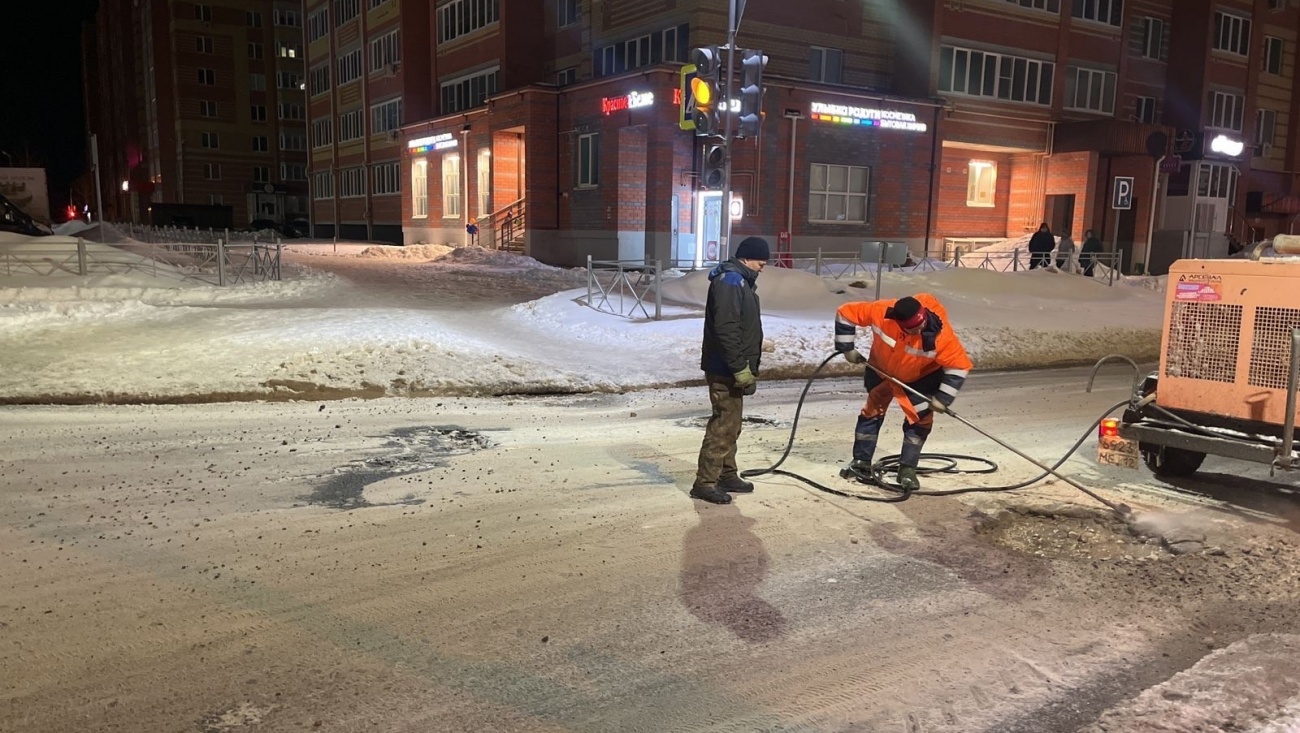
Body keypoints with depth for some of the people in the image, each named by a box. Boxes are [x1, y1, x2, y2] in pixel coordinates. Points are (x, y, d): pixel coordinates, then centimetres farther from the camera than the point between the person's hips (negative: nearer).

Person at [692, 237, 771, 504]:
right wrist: (740, 367, -23)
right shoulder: (729, 281, -17)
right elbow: (725, 329, -25)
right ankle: (705, 482, -3)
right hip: (725, 369, -11)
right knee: (723, 424, -8)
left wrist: (747, 367, 20)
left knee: (731, 423, 16)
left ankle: (727, 475, 26)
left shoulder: (740, 281, 16)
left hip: (733, 368, 11)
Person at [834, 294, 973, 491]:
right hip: (881, 368, 2)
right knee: (873, 411, 9)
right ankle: (861, 462, 21)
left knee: (920, 418, -10)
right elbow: (846, 313, -24)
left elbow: (959, 365, -28)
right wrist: (847, 349, -19)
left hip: (921, 376, -1)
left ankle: (907, 469, 1)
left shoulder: (940, 334, -39)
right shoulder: (880, 312, -37)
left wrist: (942, 398, -26)